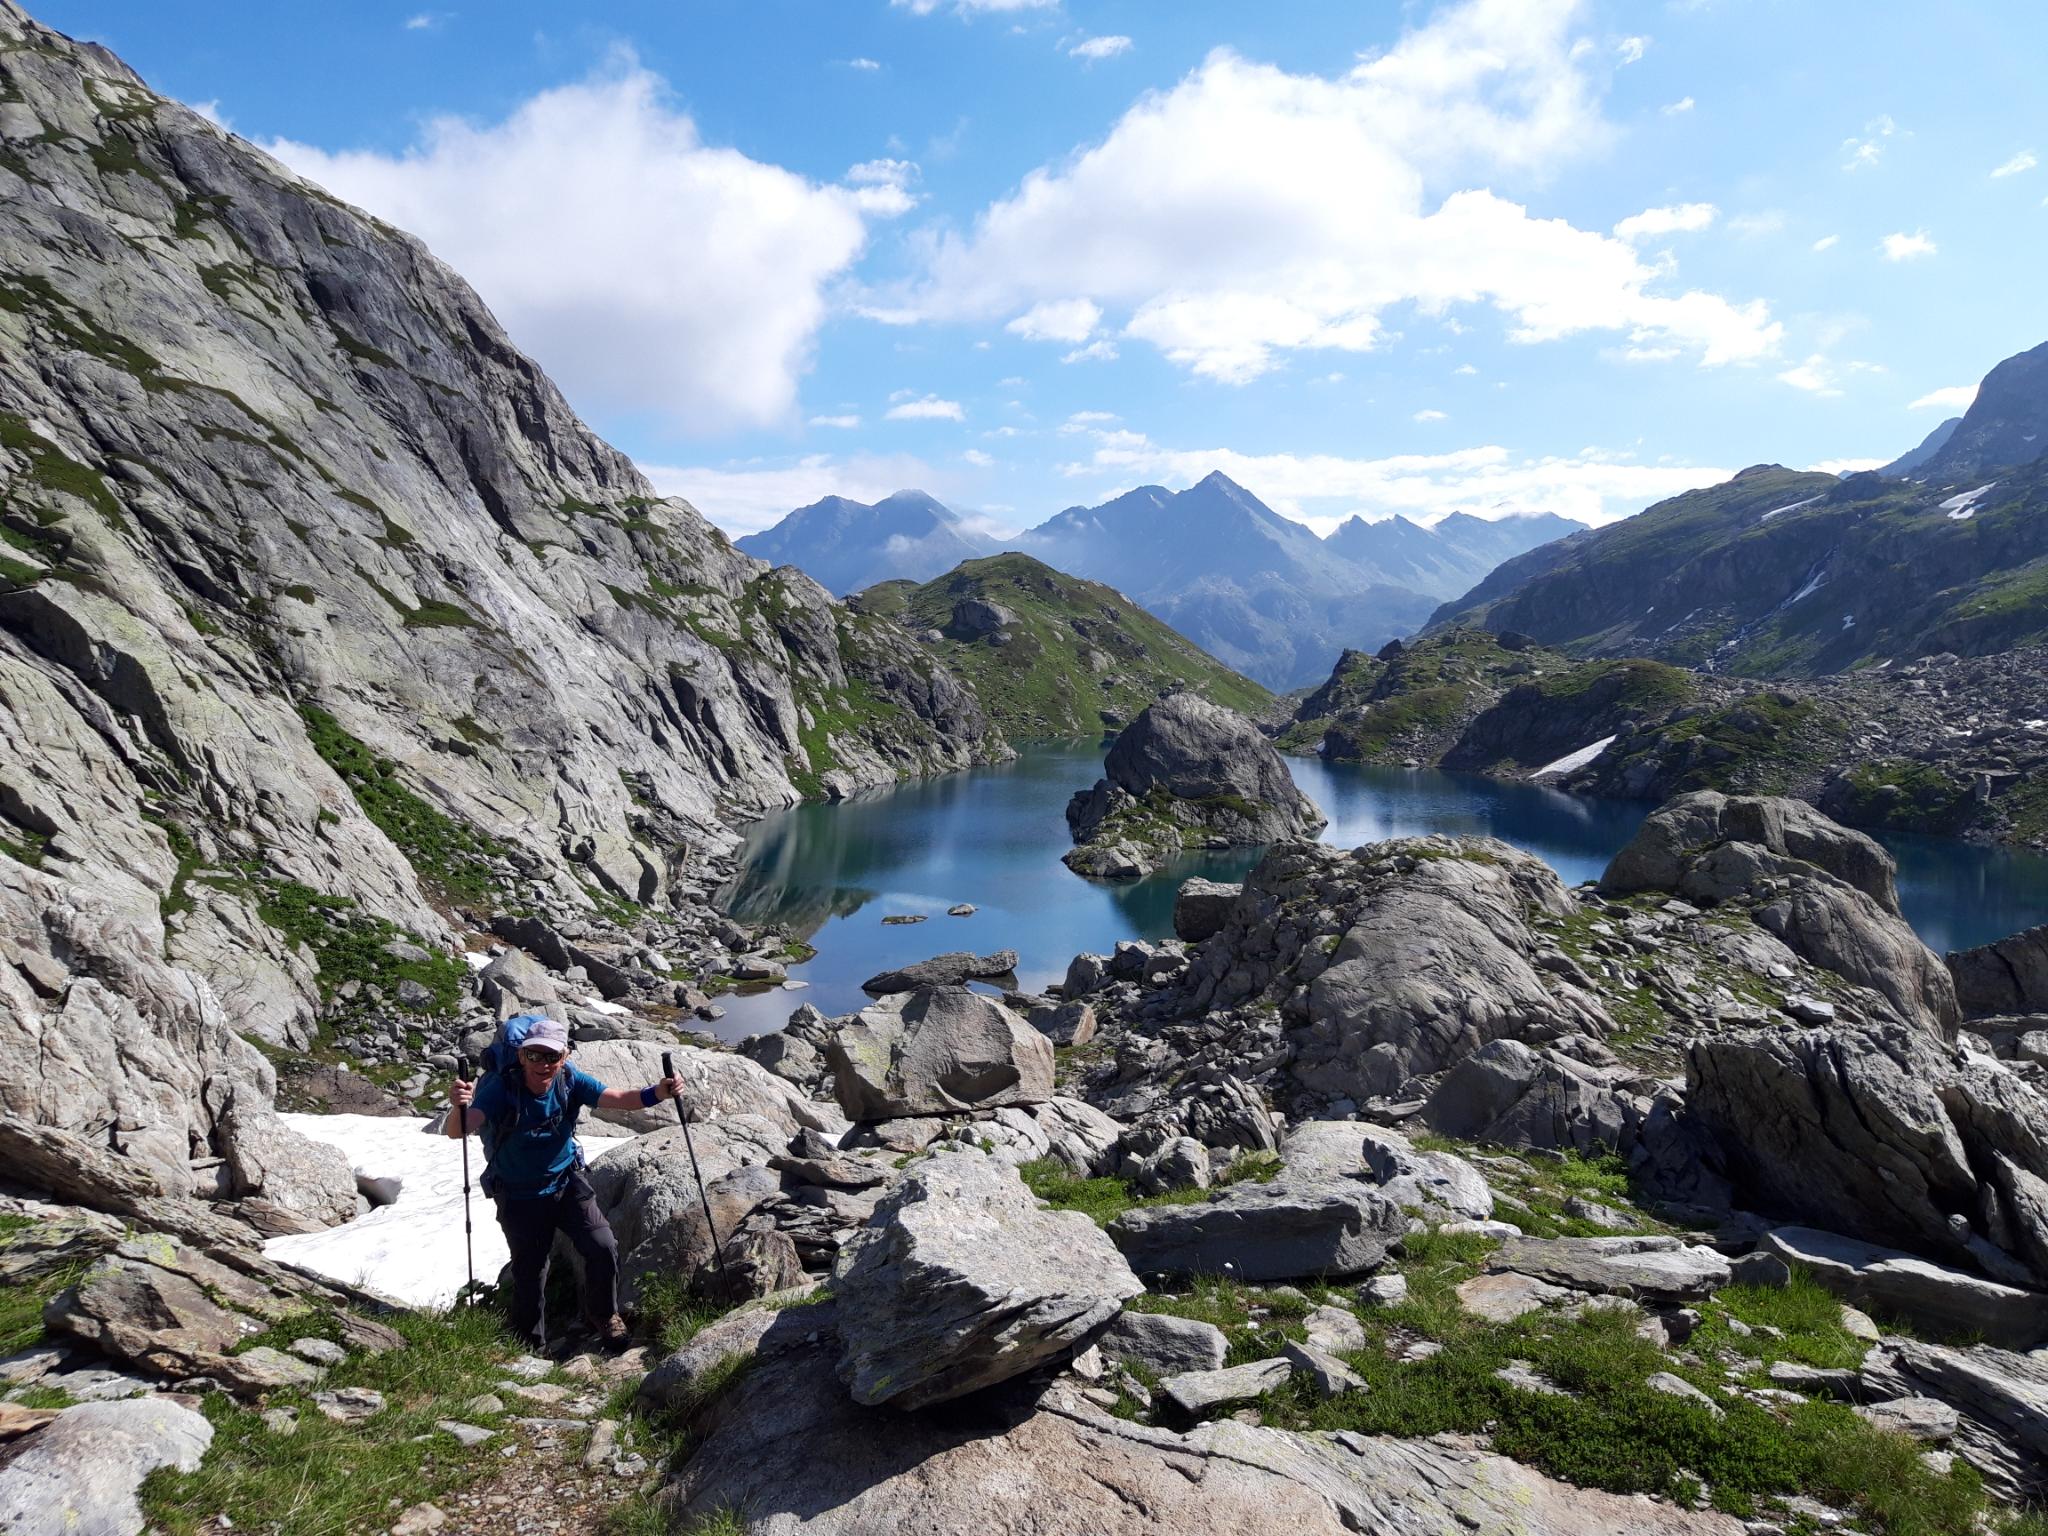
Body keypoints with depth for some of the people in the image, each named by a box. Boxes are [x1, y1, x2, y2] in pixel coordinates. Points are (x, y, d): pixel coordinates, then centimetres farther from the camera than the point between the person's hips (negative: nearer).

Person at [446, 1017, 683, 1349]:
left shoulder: (569, 1081, -16)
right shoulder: (502, 1088, -26)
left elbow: (619, 1098, -24)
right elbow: (457, 1132, -37)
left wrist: (659, 1092, -43)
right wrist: (459, 1106, -61)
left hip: (567, 1182, 2)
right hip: (519, 1195, -2)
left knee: (603, 1248, -7)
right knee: (529, 1272, 6)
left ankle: (603, 1315, 22)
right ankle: (530, 1345, 33)